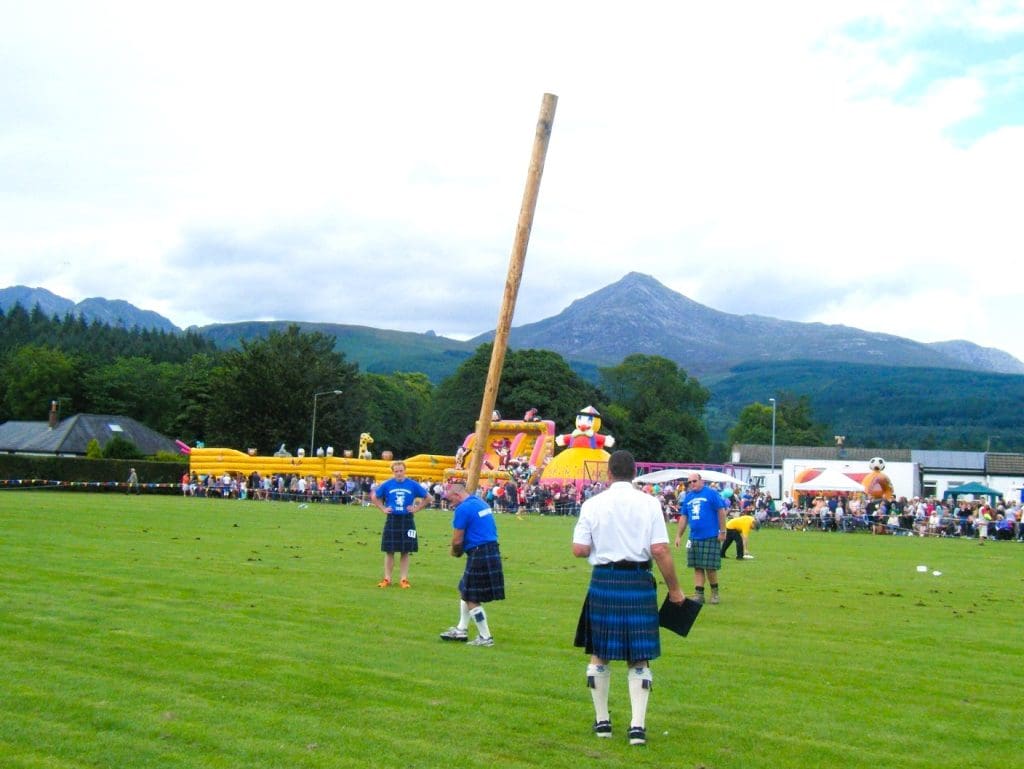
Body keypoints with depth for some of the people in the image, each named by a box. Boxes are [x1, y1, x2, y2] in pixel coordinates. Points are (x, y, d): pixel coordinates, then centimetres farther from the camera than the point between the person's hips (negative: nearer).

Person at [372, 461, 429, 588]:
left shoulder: (413, 485, -1)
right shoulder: (387, 484, 0)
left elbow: (426, 498, 10)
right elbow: (374, 497, 14)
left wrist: (416, 508, -1)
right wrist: (383, 508, 2)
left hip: (407, 520, 0)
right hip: (392, 520, 0)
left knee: (405, 552, 4)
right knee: (389, 551, 4)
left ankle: (404, 579, 10)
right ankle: (387, 579, 12)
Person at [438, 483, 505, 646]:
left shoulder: (463, 509, -14)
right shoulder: (481, 503, 15)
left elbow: (457, 541, -12)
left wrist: (455, 552, 9)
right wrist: (459, 550, 15)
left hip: (479, 556, -10)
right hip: (492, 551, 10)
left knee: (471, 599, 2)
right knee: (464, 591, 21)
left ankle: (485, 637, 8)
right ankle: (461, 630, 30)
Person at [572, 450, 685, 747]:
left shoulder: (593, 504, -2)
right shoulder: (649, 503, -3)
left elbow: (579, 549, -4)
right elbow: (660, 550, -8)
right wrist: (674, 588, 1)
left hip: (604, 581, 0)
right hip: (639, 583, 0)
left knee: (599, 654, 15)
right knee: (639, 658, 8)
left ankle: (602, 721, 23)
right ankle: (637, 725, 2)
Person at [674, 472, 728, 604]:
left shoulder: (711, 493, -5)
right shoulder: (688, 497, 11)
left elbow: (721, 511, -6)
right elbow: (683, 517, 17)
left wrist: (722, 531, -9)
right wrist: (679, 536, 15)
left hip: (711, 537, -5)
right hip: (694, 538, 5)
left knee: (710, 568, -1)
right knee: (697, 568, 6)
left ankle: (715, 593, 17)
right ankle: (699, 595, 11)